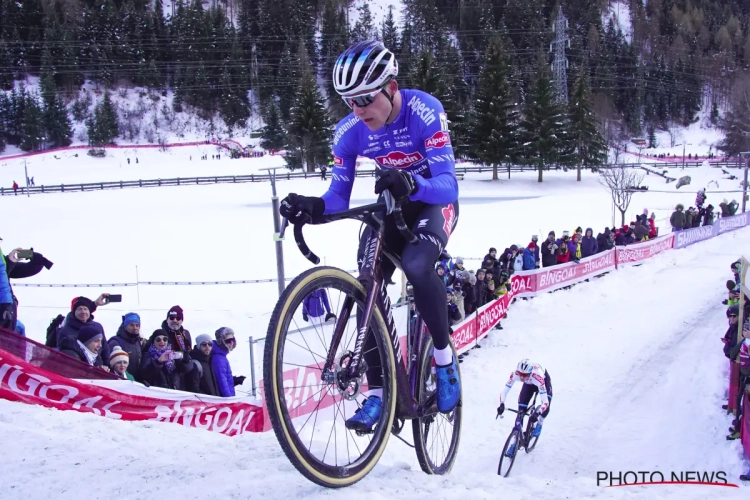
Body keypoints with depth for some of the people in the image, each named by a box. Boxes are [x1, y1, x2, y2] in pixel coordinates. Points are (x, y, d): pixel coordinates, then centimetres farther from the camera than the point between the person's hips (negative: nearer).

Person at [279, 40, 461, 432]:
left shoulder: (424, 112, -30)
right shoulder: (349, 130, -17)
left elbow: (447, 185, -37)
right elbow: (339, 198, -16)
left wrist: (411, 184, -58)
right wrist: (313, 207, -38)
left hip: (435, 200, -4)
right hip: (391, 202, 4)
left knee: (416, 266, -33)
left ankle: (444, 359, -11)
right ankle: (378, 391, -8)